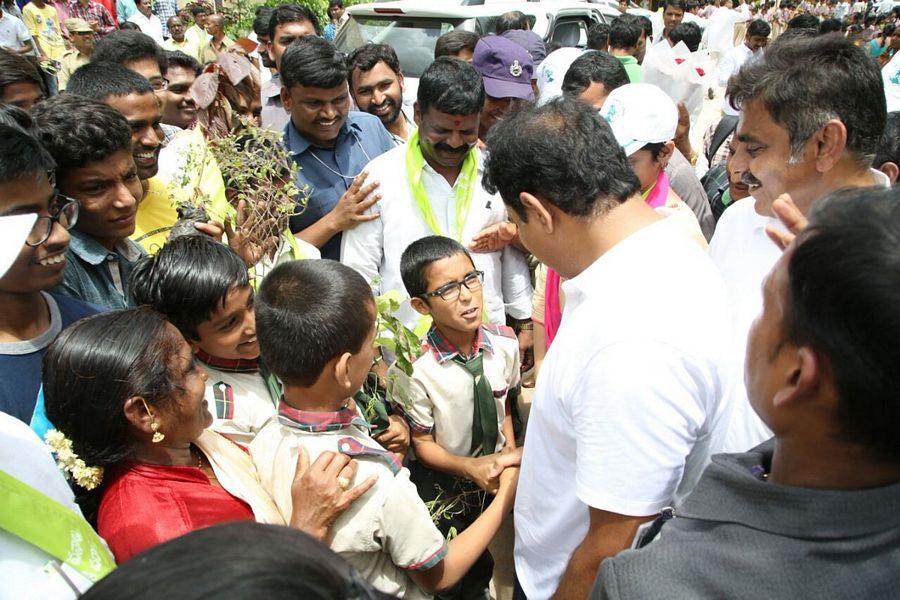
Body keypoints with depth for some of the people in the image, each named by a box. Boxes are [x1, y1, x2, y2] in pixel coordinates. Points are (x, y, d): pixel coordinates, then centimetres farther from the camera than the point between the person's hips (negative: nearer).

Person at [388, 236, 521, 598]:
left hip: (498, 473, 4)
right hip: (443, 486, -4)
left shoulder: (505, 343, -14)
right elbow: (423, 444, -15)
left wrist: (511, 454, -5)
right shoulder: (412, 370, -27)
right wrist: (470, 467, -28)